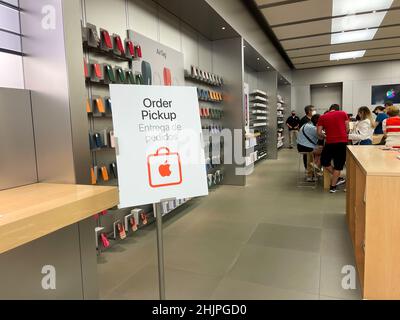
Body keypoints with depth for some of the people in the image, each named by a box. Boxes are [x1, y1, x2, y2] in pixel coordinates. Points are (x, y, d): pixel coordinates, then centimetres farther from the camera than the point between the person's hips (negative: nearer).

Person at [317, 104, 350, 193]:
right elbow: (347, 128, 9)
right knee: (338, 164, 9)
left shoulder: (322, 117, 8)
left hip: (330, 142, -1)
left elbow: (319, 132, 4)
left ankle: (338, 178, 19)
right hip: (343, 141, 1)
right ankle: (333, 186, 14)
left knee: (324, 161, 20)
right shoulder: (343, 113, 9)